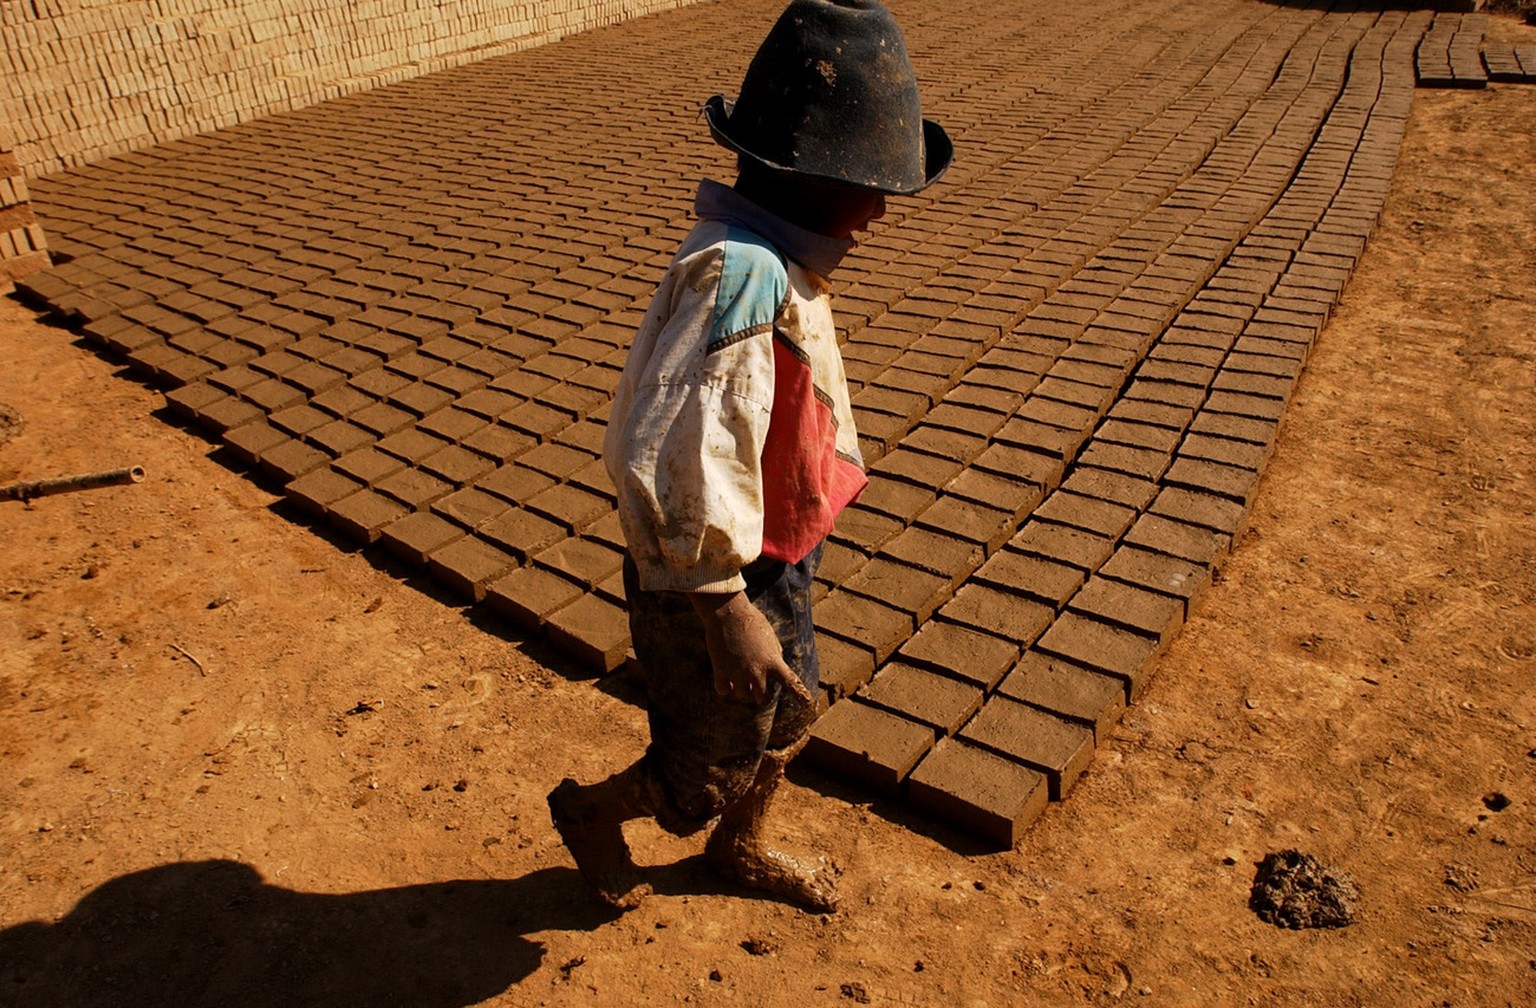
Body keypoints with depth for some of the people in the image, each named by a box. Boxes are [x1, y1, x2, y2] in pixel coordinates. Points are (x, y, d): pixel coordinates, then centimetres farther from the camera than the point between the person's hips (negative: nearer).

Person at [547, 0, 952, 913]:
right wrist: (728, 612, -28)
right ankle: (590, 810, 46)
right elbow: (673, 463, -37)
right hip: (714, 585, -9)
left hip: (774, 563, 9)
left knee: (790, 715, 28)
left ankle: (741, 847, 56)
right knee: (712, 775, 16)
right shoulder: (743, 276, -33)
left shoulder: (781, 258, -1)